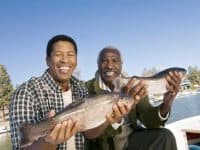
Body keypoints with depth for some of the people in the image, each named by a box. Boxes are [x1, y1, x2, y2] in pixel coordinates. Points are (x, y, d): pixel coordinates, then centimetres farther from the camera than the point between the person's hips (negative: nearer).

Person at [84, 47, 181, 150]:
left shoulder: (134, 87, -2)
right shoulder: (87, 88, -12)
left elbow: (148, 120, -10)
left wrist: (166, 105, -31)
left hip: (131, 139, 3)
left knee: (165, 136, -19)